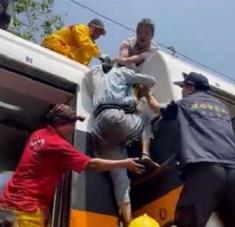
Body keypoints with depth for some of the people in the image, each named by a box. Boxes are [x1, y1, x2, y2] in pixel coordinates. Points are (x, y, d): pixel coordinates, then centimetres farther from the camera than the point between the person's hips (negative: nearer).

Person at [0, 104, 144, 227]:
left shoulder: (38, 135, 8)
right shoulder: (57, 144, -18)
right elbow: (91, 165, -16)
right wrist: (124, 163, -9)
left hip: (14, 199, 9)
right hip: (26, 206, -9)